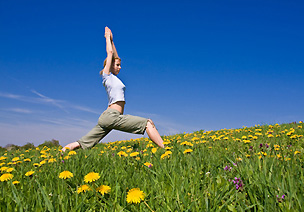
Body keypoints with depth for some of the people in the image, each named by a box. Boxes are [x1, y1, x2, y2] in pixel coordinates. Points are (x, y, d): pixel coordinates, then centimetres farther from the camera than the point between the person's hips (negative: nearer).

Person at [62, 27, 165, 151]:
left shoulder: (113, 77, 24)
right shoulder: (107, 75, 2)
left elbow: (115, 57, 31)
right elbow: (109, 53, 7)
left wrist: (111, 40, 33)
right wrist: (108, 37, 20)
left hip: (106, 118, 9)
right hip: (112, 116, -9)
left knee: (83, 144, 4)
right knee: (148, 123, -11)